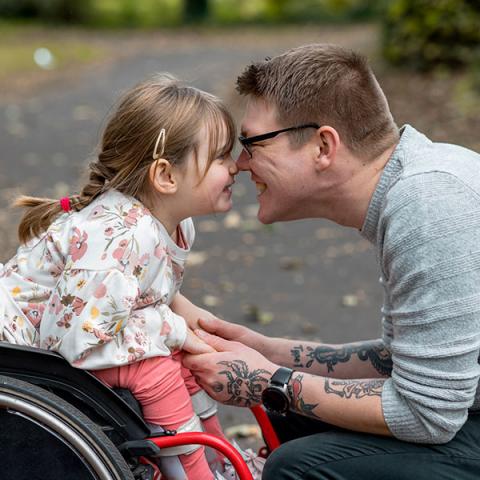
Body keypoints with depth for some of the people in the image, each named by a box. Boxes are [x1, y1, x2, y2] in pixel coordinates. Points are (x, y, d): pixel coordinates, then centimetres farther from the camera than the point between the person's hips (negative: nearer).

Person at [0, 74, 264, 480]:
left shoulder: (175, 223, -5)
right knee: (156, 372, -22)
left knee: (184, 356, 2)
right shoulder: (118, 240, -36)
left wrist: (178, 305, -8)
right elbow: (76, 336, -35)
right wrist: (169, 327, -26)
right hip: (33, 338, -9)